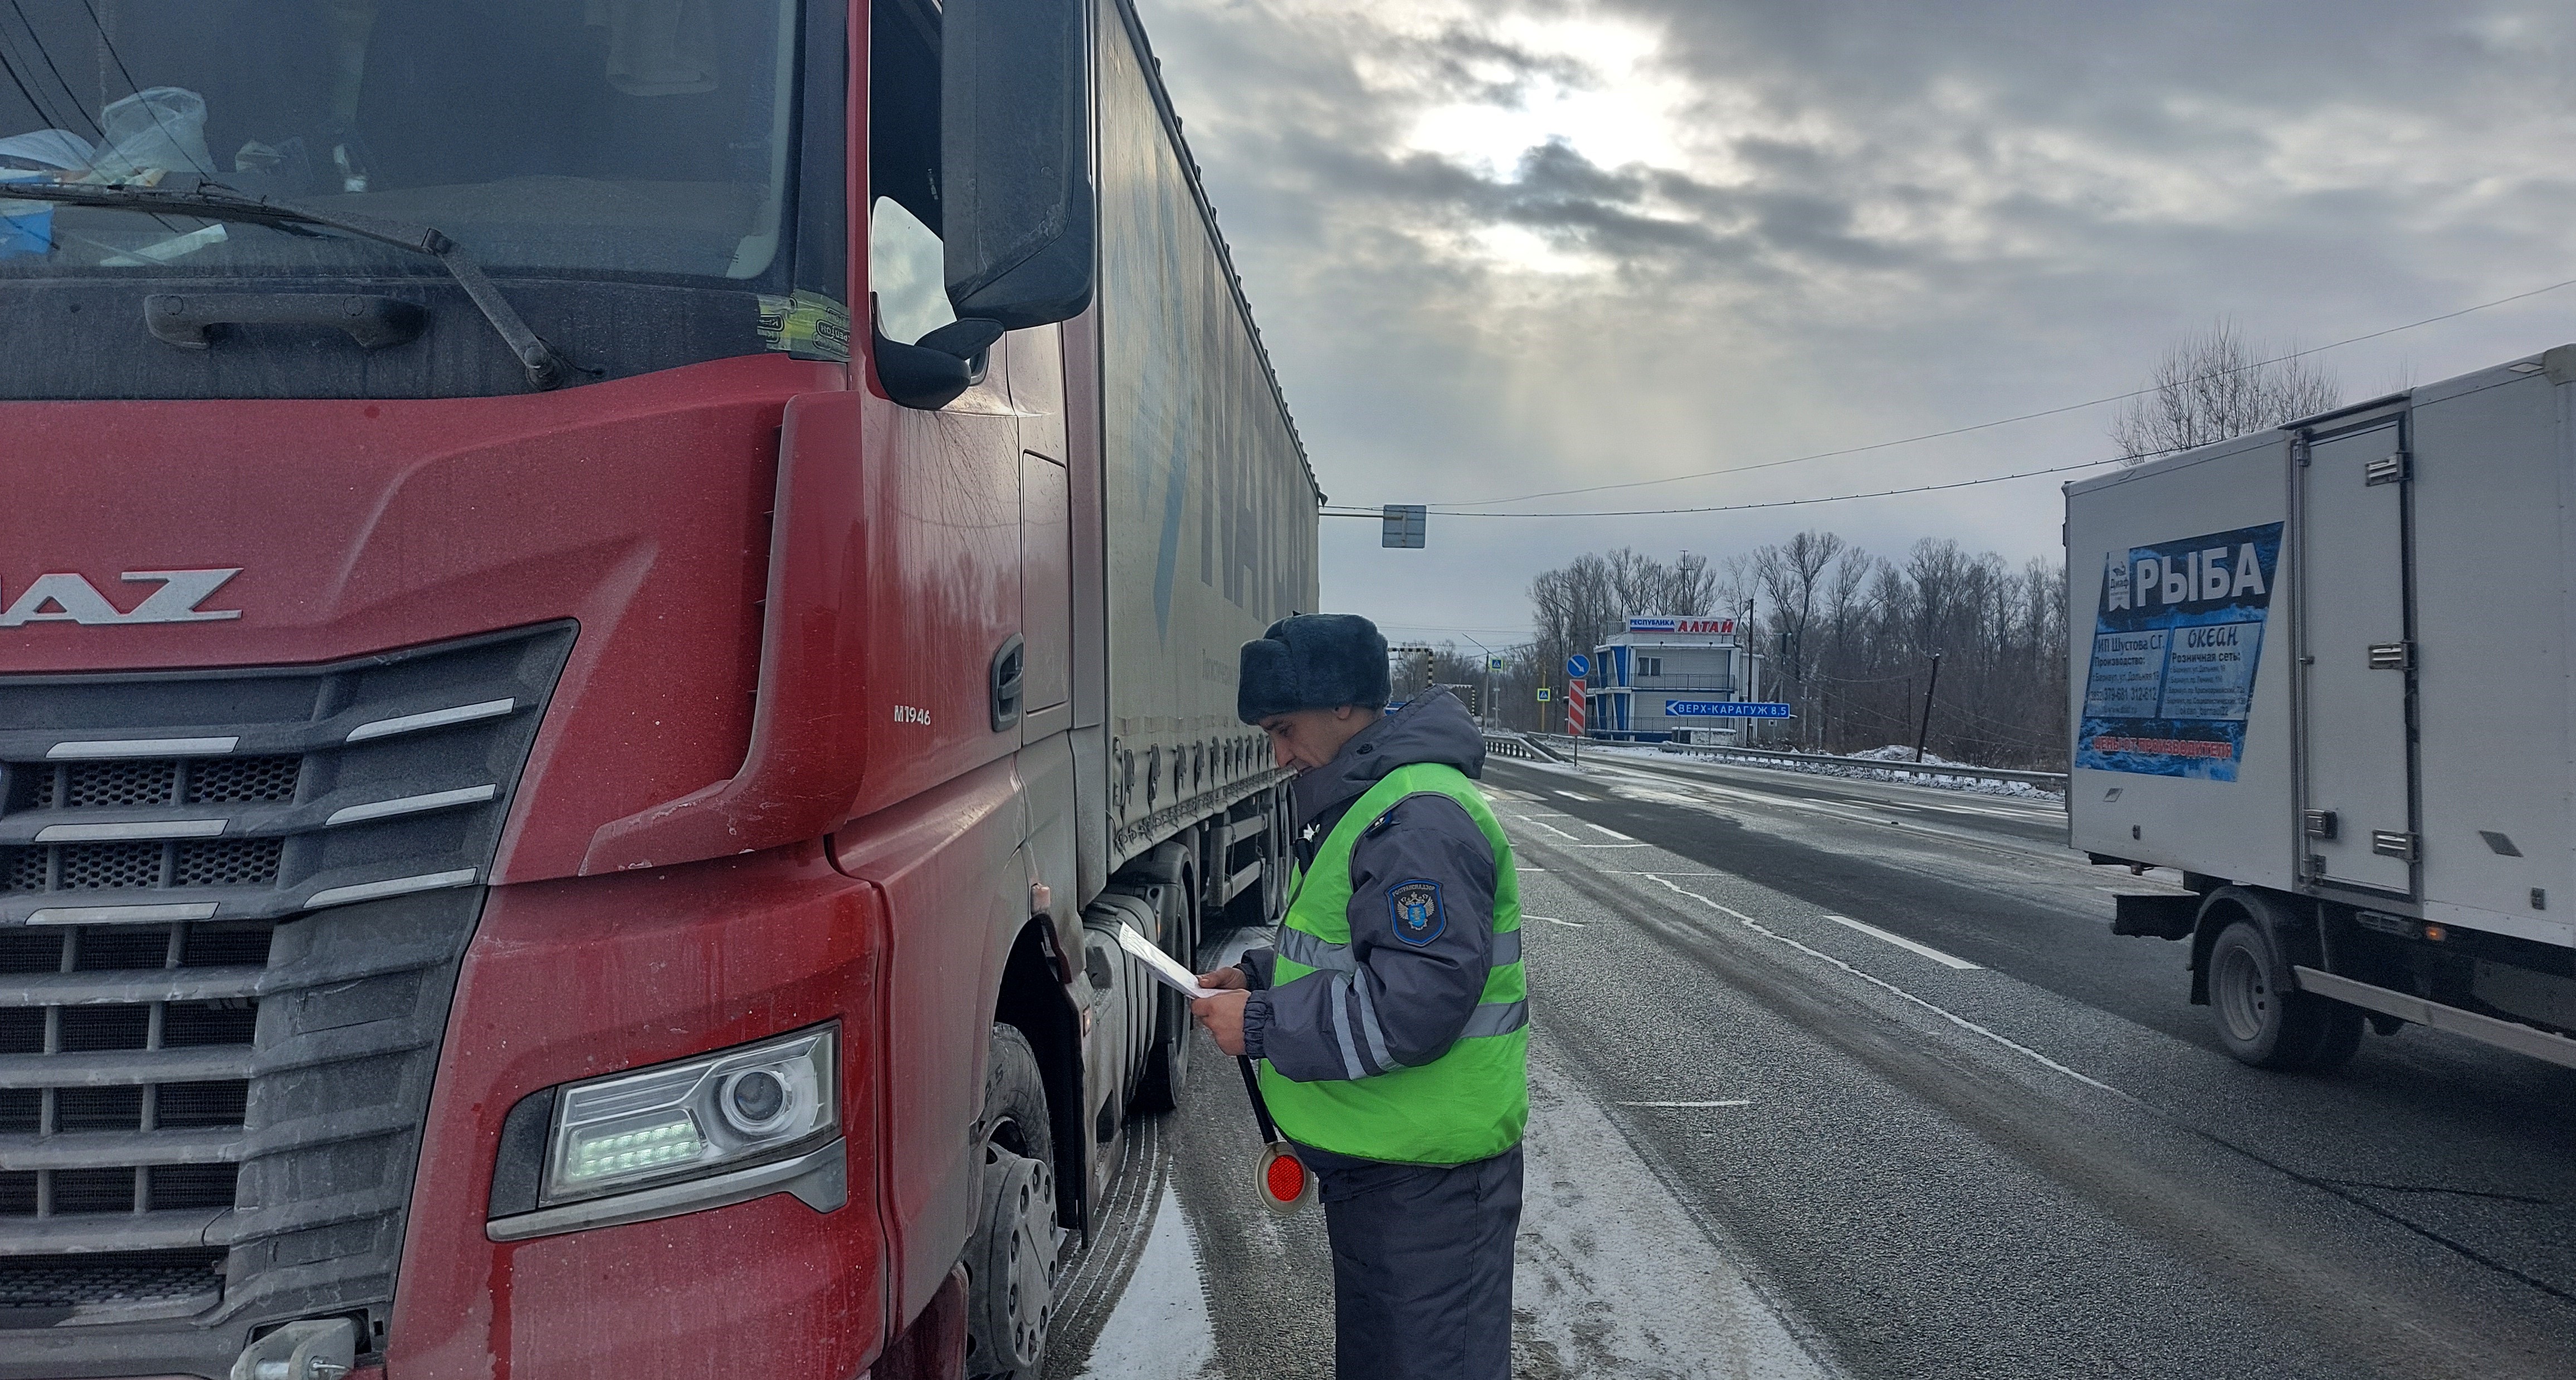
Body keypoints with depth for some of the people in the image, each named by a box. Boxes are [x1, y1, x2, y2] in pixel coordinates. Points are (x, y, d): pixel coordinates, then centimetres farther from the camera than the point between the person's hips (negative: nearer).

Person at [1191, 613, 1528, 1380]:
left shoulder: (1421, 819, -23)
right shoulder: (1362, 803, 12)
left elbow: (1416, 1001, -30)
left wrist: (1261, 1026, -22)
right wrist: (1258, 977, 7)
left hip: (1426, 1181, -11)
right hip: (1372, 1165, 11)